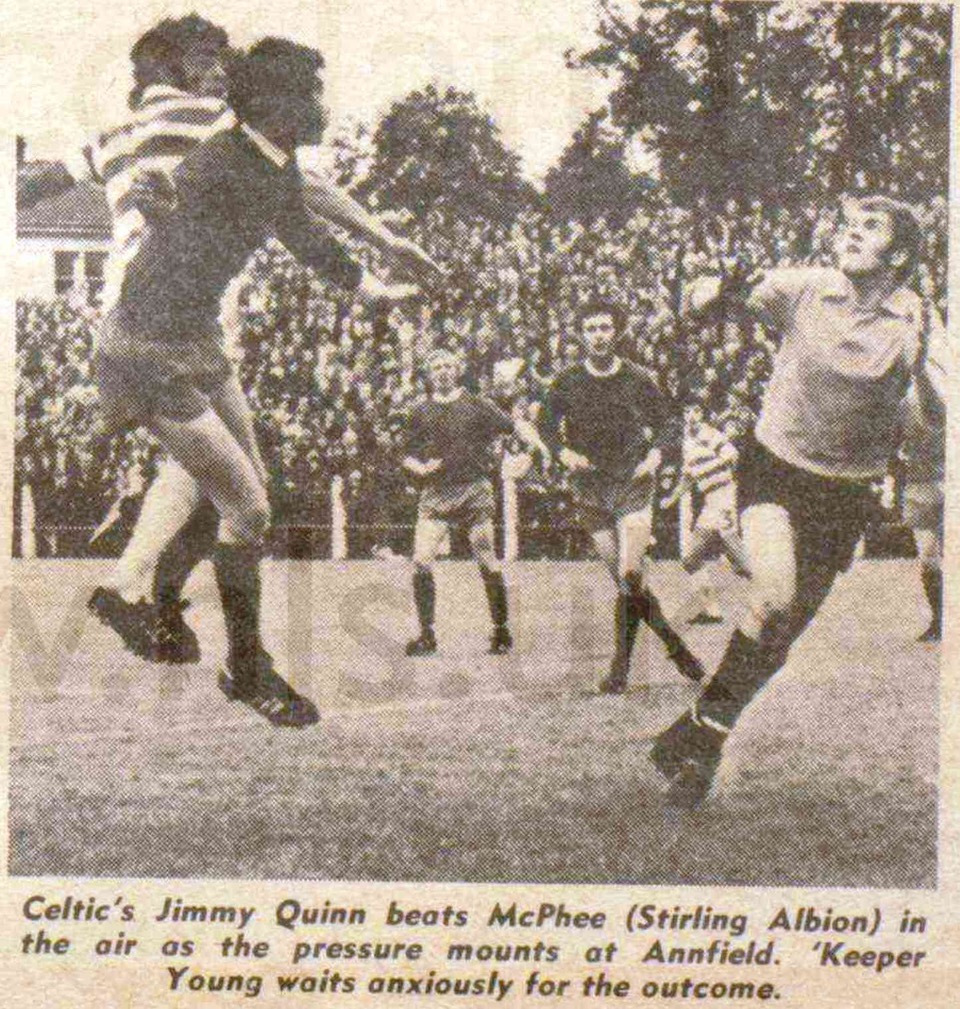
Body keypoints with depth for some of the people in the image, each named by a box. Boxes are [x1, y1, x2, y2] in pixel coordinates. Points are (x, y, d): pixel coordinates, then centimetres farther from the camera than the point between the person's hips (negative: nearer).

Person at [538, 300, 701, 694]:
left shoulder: (637, 381, 0)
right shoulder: (567, 383, 2)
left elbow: (669, 420, 13)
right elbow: (546, 423, 15)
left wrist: (656, 452, -5)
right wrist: (563, 452, -3)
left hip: (634, 487, -2)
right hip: (591, 491, 2)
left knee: (630, 576, -16)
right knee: (626, 581, 3)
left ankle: (620, 665, -4)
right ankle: (674, 643, 18)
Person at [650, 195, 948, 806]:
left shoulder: (915, 324, -6)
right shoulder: (801, 289, -6)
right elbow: (694, 305, -2)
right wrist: (723, 290, -25)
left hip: (847, 496, 1)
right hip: (774, 466, -1)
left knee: (783, 636, 5)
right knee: (775, 599, -23)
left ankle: (704, 737, 24)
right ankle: (705, 730, -3)